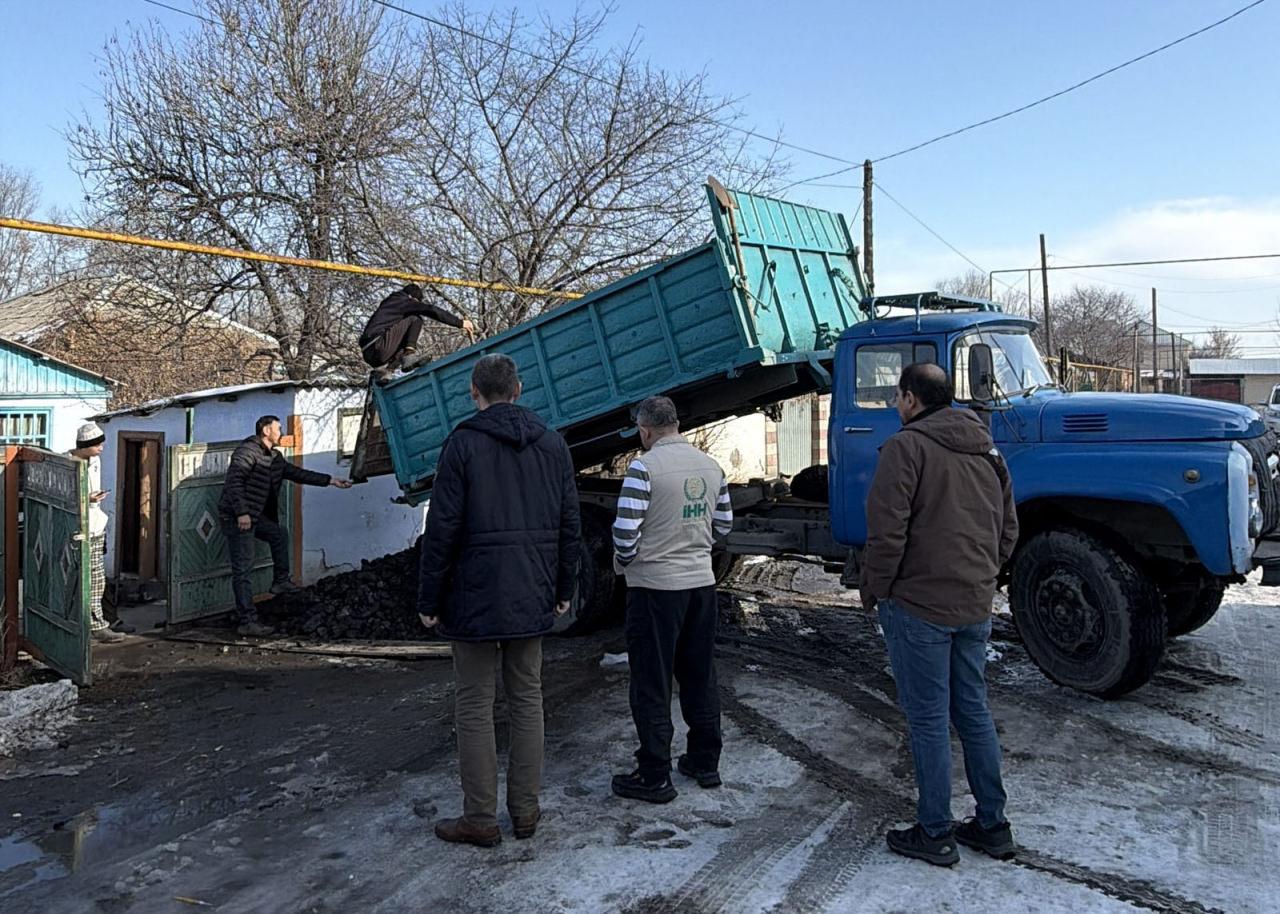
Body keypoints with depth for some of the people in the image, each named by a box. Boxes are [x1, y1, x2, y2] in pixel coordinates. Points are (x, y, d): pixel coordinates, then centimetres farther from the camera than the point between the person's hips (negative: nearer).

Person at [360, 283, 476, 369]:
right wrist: (460, 322, -4)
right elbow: (431, 310, -4)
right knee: (415, 319, -1)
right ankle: (408, 355, -13)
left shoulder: (391, 301, 28)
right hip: (379, 348, -8)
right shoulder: (403, 301, 3)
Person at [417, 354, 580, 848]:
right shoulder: (552, 444, 5)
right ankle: (526, 810, 21)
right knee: (527, 699, 13)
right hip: (532, 597, 5)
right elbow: (569, 525, 7)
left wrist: (428, 599, -3)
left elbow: (442, 528, -11)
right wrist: (563, 589, 15)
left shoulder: (463, 442, -8)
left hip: (475, 594, -4)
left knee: (474, 704, 5)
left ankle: (480, 817, 13)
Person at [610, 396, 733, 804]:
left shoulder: (644, 467, -15)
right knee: (700, 677, 17)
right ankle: (705, 762, 29)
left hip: (655, 586, -6)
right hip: (701, 581, 7)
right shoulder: (711, 466, 5)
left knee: (652, 685, 4)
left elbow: (625, 530, -19)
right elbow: (724, 524, 12)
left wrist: (623, 563, 0)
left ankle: (654, 777, 11)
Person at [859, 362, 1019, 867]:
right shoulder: (987, 450, 13)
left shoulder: (907, 446, -12)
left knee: (928, 720, 2)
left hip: (919, 606, -7)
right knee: (974, 712, 17)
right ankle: (992, 825, 25)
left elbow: (887, 530, -18)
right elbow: (1008, 531, 17)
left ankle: (935, 834, 12)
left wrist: (873, 591, -6)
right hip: (975, 608, 8)